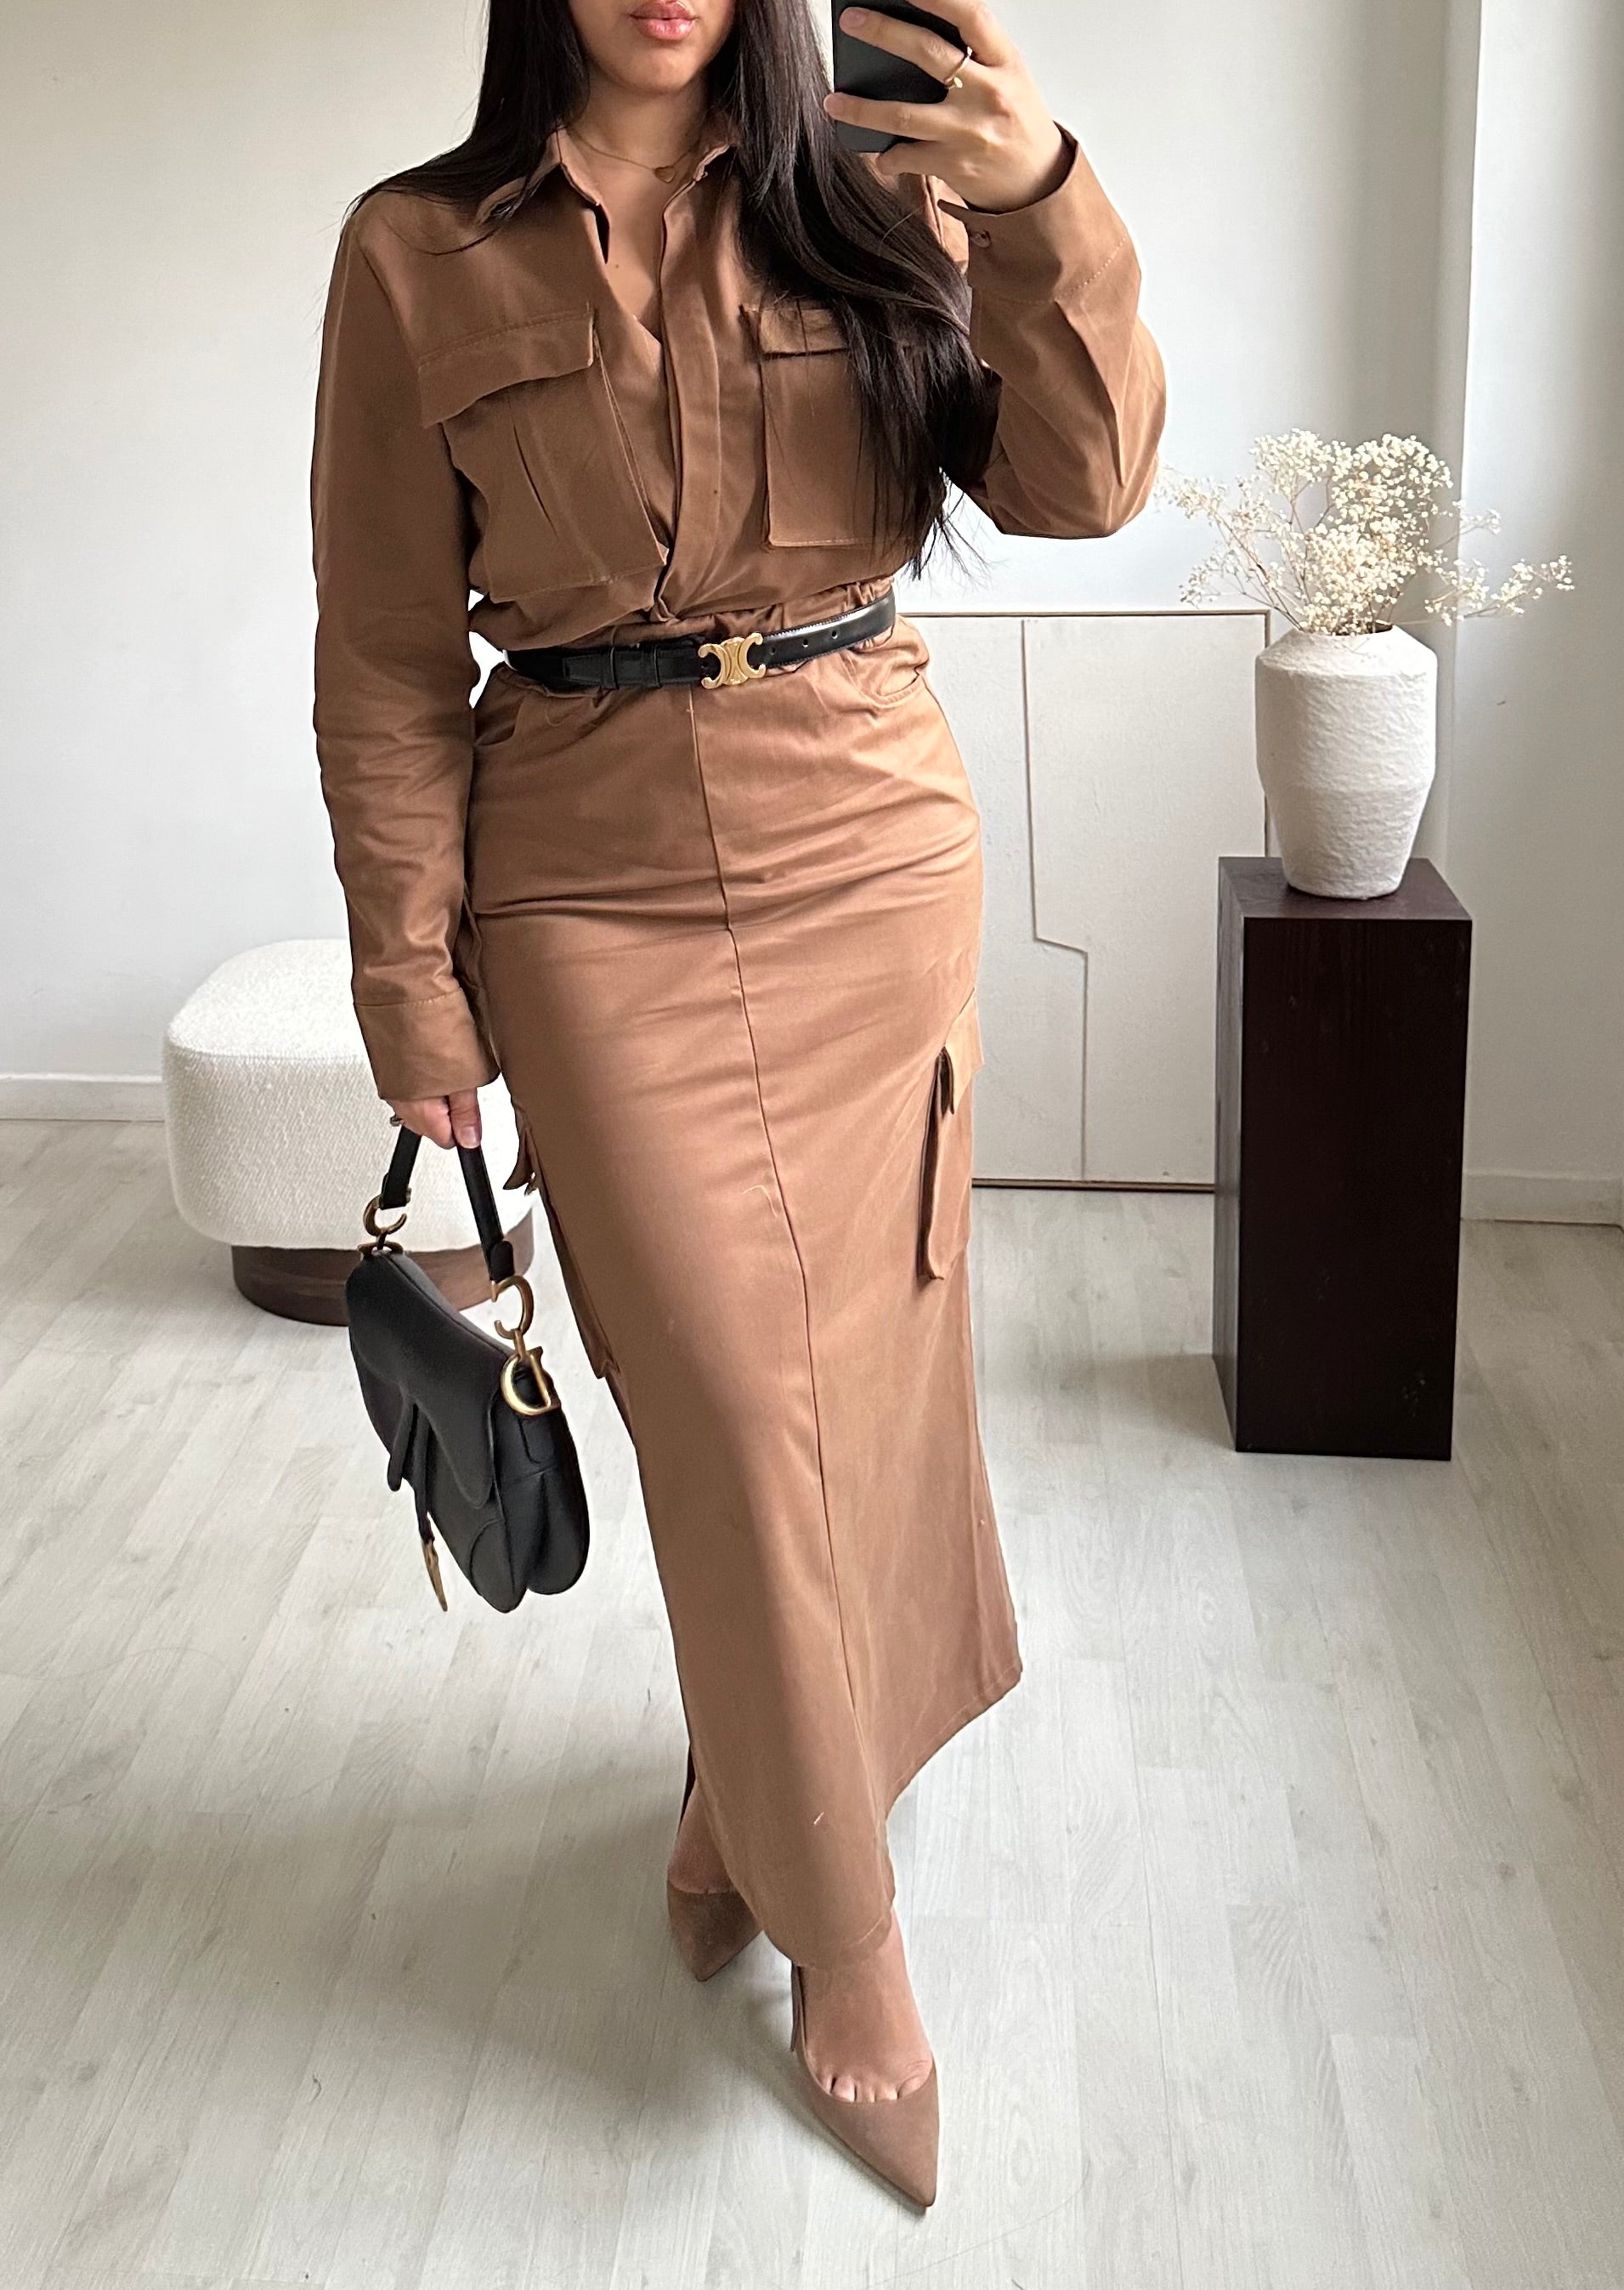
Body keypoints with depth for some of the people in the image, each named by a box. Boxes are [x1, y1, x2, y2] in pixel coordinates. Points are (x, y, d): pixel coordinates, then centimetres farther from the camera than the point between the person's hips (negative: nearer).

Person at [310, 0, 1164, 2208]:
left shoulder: (873, 203, 4)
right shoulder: (419, 253, 0)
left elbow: (1079, 485, -7)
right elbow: (387, 652, 0)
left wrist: (1043, 200, -23)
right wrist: (411, 966, -2)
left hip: (876, 867, 2)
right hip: (599, 894, -2)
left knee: (858, 1359, 9)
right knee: (732, 1400, -3)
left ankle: (744, 1782, 36)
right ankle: (844, 1931, 15)